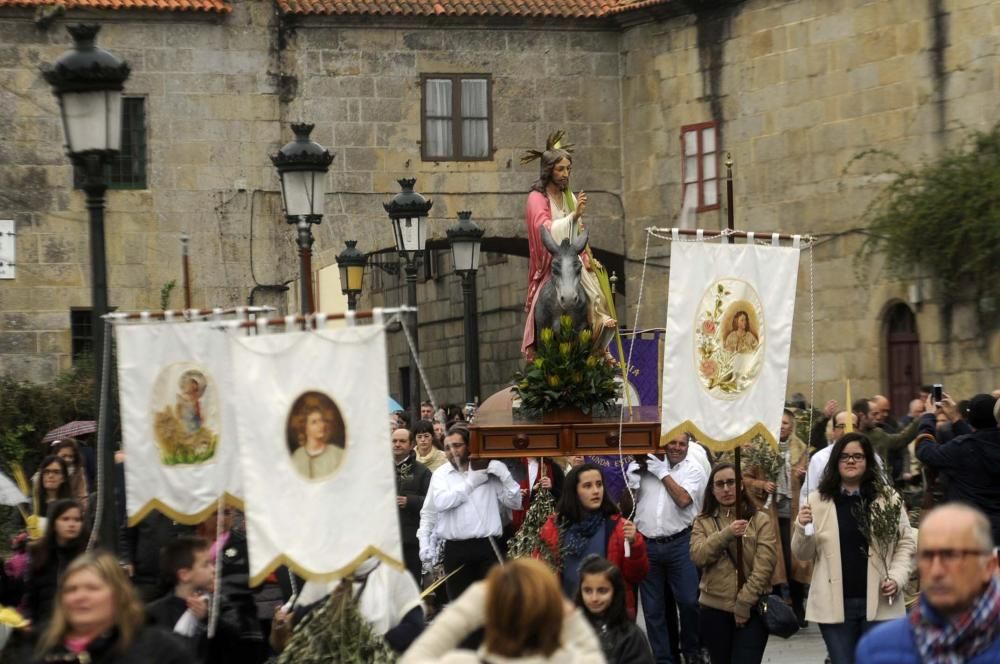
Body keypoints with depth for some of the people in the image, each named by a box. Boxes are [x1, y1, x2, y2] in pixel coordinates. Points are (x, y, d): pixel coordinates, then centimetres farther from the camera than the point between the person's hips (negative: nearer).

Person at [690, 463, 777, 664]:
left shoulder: (760, 519, 1)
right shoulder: (703, 522, 9)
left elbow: (764, 565, -7)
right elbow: (698, 556, -7)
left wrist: (744, 602, -13)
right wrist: (727, 534, -19)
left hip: (751, 610, -3)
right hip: (714, 609, 3)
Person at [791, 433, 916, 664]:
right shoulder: (817, 501, 3)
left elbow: (906, 543, 6)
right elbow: (803, 554, 6)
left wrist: (896, 578, -8)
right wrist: (802, 529, -14)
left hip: (879, 603, 0)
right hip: (835, 604, 0)